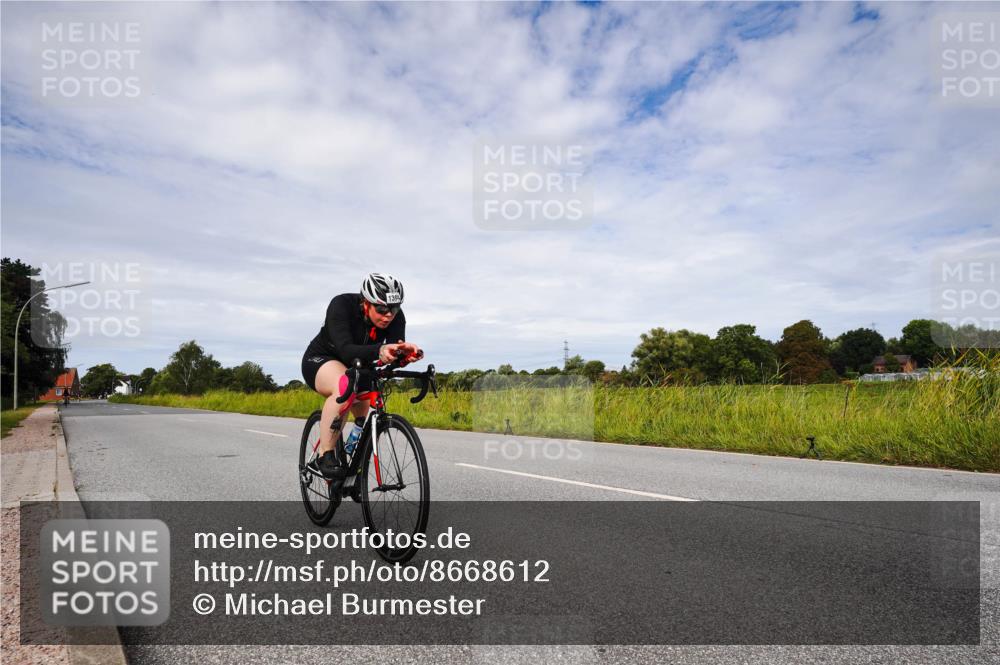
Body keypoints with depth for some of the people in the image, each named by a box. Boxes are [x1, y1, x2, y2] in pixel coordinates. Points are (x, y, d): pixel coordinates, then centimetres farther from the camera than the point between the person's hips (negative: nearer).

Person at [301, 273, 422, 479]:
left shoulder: (395, 316, -19)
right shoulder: (342, 305, -31)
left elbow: (394, 353, -32)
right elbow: (346, 351, -44)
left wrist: (406, 351, -56)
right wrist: (379, 351, -63)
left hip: (358, 369, 5)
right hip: (321, 361, -5)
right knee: (344, 387, -37)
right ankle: (326, 454, -25)